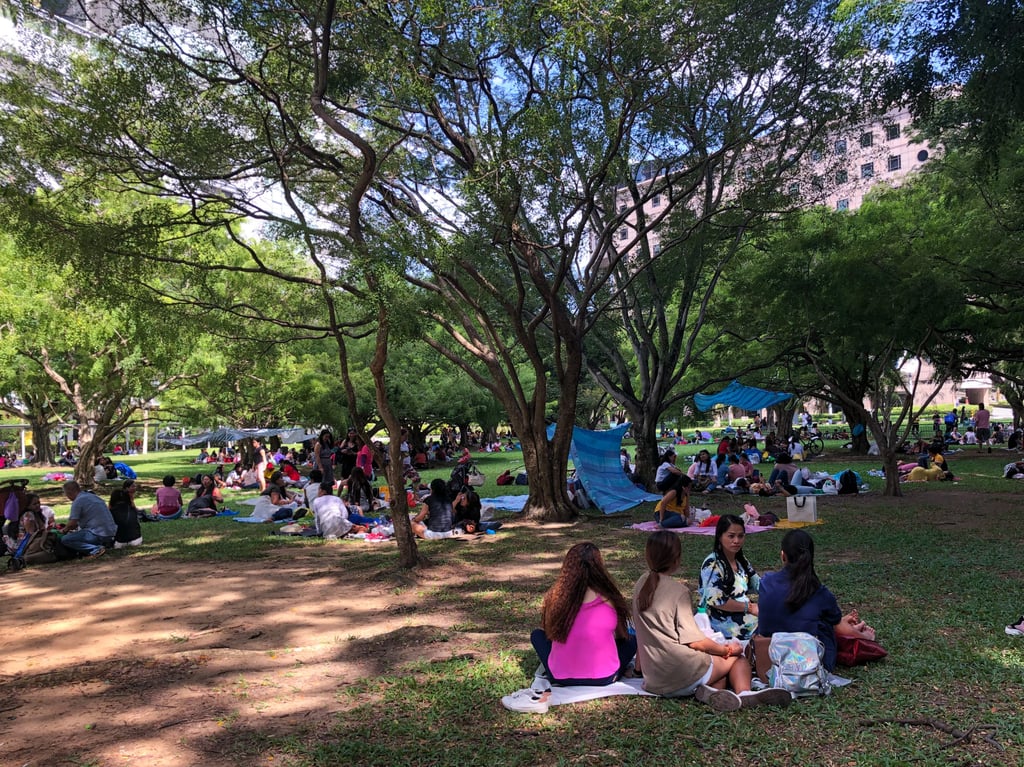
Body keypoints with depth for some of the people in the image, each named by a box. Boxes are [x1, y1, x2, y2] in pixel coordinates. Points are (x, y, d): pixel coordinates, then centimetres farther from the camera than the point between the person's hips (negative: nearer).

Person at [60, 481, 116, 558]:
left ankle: (96, 549, -14)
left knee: (65, 540, -5)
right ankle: (105, 542, 10)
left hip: (99, 534, -9)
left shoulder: (78, 501, -9)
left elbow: (72, 523, -9)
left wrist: (64, 530, 12)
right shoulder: (93, 496, 17)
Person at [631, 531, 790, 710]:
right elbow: (695, 641, -15)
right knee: (738, 657, 13)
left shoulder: (641, 585, 6)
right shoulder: (678, 591, -15)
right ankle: (743, 693, -14)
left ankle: (709, 690, -6)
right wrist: (726, 650, 1)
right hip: (683, 674, -7)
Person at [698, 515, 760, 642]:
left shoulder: (741, 560, 14)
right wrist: (749, 607, -16)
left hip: (743, 615, 9)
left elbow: (758, 584, 18)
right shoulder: (712, 564, -14)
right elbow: (716, 600, -20)